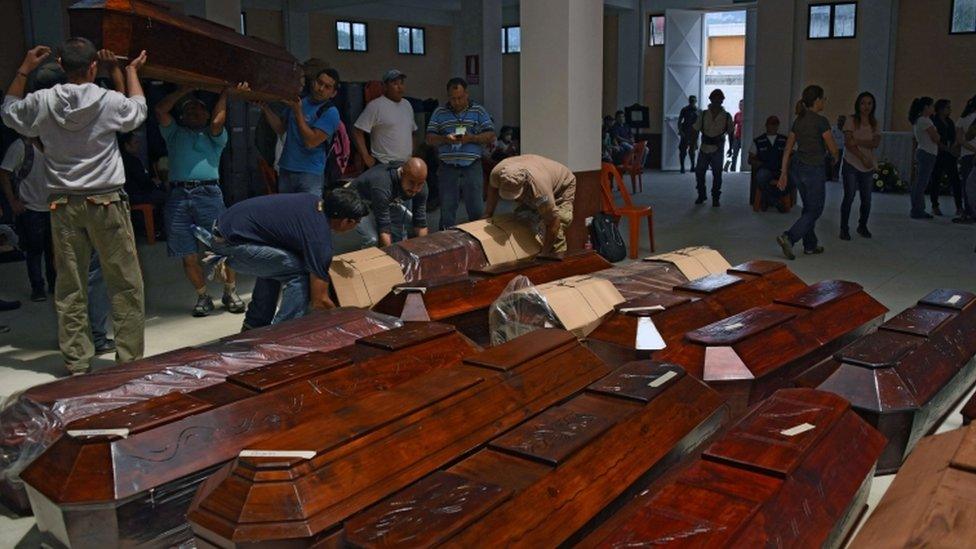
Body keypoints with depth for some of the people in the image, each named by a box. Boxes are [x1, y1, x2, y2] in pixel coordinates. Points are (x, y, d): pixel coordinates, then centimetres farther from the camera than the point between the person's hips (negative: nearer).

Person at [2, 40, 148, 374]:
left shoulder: (42, 102, 0)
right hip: (106, 203, -3)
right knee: (125, 285, 3)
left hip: (64, 206, 3)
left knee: (69, 289, 6)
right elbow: (138, 110, 17)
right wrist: (129, 71, 29)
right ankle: (130, 360, 4)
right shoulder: (110, 101, -6)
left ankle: (77, 365, 10)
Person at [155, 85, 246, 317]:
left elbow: (217, 122, -3)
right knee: (188, 255, 0)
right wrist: (185, 90, 19)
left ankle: (230, 292, 8)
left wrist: (224, 94, 8)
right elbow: (160, 110, 12)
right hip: (177, 196, 2)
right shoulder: (175, 133, 25)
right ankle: (203, 297, 13)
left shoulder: (213, 135, 18)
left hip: (208, 193, -2)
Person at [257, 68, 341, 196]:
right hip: (285, 170, 6)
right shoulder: (299, 101, 10)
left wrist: (297, 112, -16)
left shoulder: (330, 112, -11)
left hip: (309, 174, -6)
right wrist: (265, 108, 5)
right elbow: (281, 129, 17)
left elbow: (311, 142, -19)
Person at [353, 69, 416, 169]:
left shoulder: (407, 105, 15)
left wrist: (412, 155, 15)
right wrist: (366, 157, -16)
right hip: (384, 165, -7)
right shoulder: (375, 106, -8)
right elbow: (357, 132, -12)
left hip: (406, 165, 7)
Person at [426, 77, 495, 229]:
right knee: (447, 211, 7)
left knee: (477, 211, 2)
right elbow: (430, 139, 7)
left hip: (472, 167, -1)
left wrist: (471, 138, -15)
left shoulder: (478, 111, 7)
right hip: (447, 169, 1)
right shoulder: (439, 113, 10)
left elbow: (491, 136, 2)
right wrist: (445, 139, -14)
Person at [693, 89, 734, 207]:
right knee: (699, 172, 4)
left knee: (717, 174, 1)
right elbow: (696, 130, 5)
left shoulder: (727, 116, 2)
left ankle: (715, 198, 13)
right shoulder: (703, 114, 2)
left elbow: (730, 133, 9)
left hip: (717, 149, -1)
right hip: (704, 148, 1)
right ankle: (701, 195, 21)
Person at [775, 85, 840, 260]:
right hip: (814, 170, -7)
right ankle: (788, 237, -14)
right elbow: (833, 149, -8)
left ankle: (810, 245, 25)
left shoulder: (798, 120, 7)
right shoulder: (821, 121, -14)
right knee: (815, 210, 2)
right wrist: (835, 158, 15)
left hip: (797, 168, 7)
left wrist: (783, 173, 10)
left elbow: (788, 149, 7)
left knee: (808, 207, 18)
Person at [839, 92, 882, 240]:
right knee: (849, 197, -5)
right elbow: (848, 143, -12)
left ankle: (862, 226, 25)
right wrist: (863, 158, -17)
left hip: (868, 167, 4)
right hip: (852, 165, -4)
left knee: (867, 199, 8)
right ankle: (844, 228, 6)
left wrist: (858, 141, -20)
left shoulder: (874, 123, 8)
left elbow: (876, 143, -6)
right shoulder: (851, 121, -3)